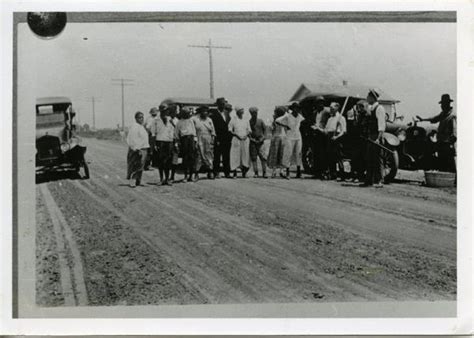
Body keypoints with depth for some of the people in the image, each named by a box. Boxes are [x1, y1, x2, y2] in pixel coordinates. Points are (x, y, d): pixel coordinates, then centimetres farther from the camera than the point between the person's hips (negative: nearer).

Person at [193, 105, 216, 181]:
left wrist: (212, 139, 3)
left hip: (208, 141, 3)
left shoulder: (209, 120, 13)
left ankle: (210, 173, 13)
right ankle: (196, 174, -3)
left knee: (209, 156, 3)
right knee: (198, 157, -6)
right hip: (198, 141, -3)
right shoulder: (195, 119, 2)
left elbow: (213, 131, 15)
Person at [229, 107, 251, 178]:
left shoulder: (246, 121, 15)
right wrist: (236, 135, -13)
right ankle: (234, 172, -3)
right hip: (236, 140, -3)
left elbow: (249, 130, 17)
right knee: (235, 155, -6)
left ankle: (244, 172, 6)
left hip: (245, 140, 3)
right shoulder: (233, 120, 4)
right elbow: (230, 130, 1)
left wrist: (246, 135, -4)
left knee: (245, 155, 0)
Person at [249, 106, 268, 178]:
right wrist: (251, 138, -8)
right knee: (253, 158, 2)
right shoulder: (249, 122, 2)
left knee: (263, 157, -7)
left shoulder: (260, 121, 5)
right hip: (252, 141, 0)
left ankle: (264, 173, -2)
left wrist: (263, 137, -1)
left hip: (260, 141, 0)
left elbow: (265, 129, 12)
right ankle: (256, 173, 8)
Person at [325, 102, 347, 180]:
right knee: (330, 158, 5)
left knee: (338, 158, -9)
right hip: (329, 137, 7)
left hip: (336, 138, -7)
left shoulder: (340, 117, -2)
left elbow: (343, 131, -9)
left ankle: (340, 175, -6)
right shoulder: (330, 119, 22)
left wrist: (337, 137, -20)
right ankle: (332, 174, 11)